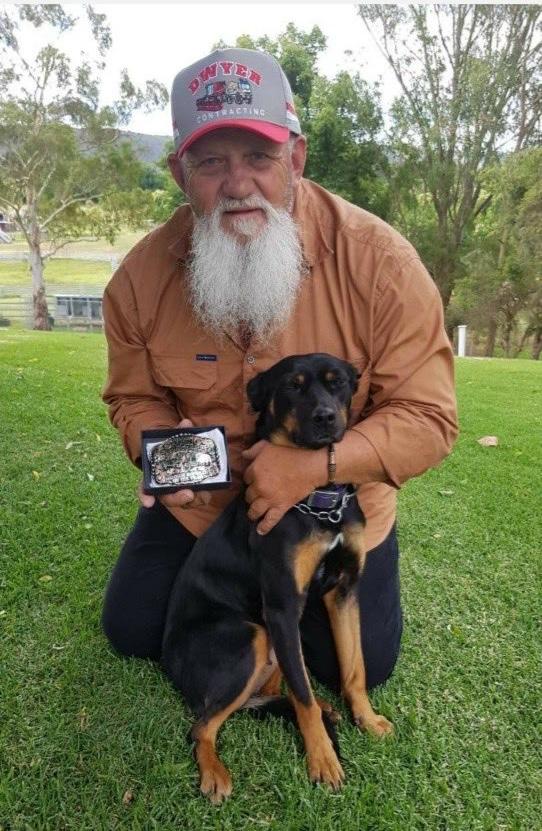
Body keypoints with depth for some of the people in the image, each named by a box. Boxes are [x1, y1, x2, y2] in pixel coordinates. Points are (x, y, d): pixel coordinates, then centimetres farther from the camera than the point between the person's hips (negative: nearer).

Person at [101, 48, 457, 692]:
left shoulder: (379, 261, -25)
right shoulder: (142, 275, -15)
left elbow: (427, 417, -20)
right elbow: (134, 397, 1)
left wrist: (316, 464, -34)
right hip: (198, 505, 3)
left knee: (360, 665, 8)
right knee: (132, 631, 11)